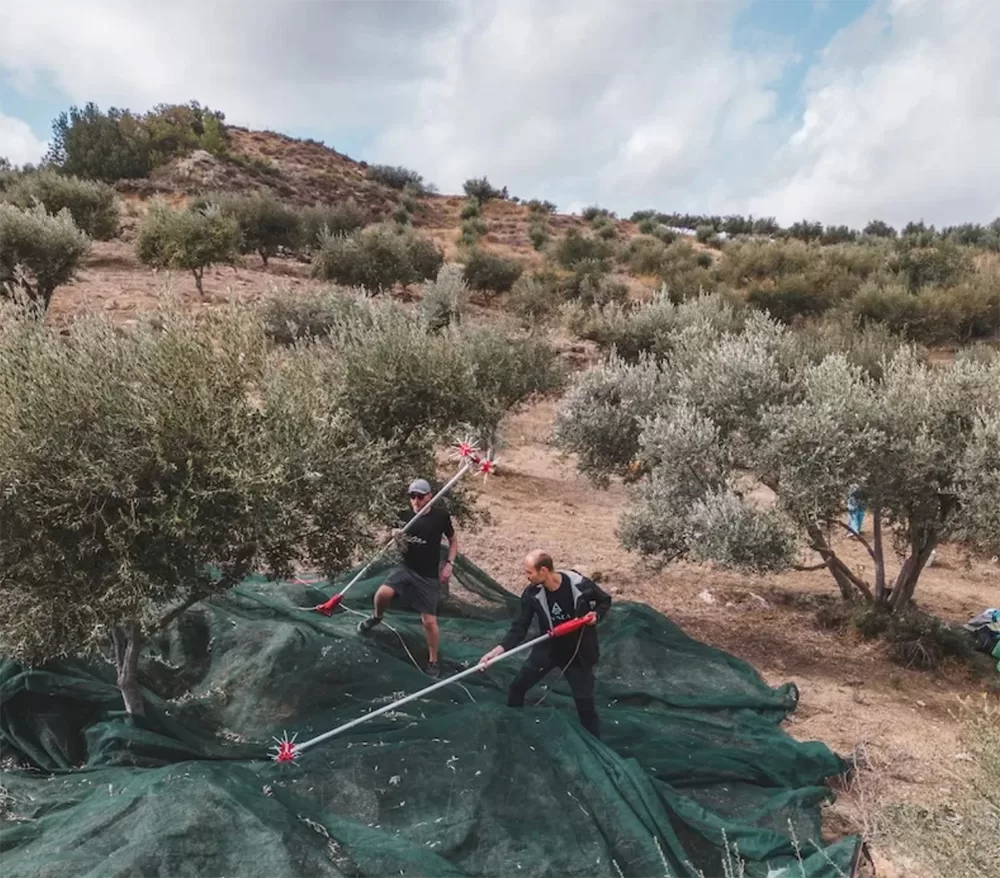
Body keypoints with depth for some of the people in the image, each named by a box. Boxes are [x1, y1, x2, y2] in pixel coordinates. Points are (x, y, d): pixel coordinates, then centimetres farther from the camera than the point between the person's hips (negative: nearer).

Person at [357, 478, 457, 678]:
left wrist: (449, 564, -6)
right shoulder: (404, 515, -4)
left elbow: (453, 541, 5)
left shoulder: (440, 516, -9)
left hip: (429, 575, -1)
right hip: (406, 568, 2)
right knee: (383, 593, -25)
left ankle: (433, 662, 21)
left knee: (429, 620, 0)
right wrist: (394, 535, -17)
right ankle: (376, 617, 11)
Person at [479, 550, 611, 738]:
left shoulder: (580, 584, -25)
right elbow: (519, 627, -15)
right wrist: (500, 649, -29)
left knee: (585, 702, 0)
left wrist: (596, 615, -25)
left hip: (578, 651, -3)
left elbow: (605, 601, -5)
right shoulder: (532, 594, -18)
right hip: (548, 648, 3)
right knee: (517, 687, 6)